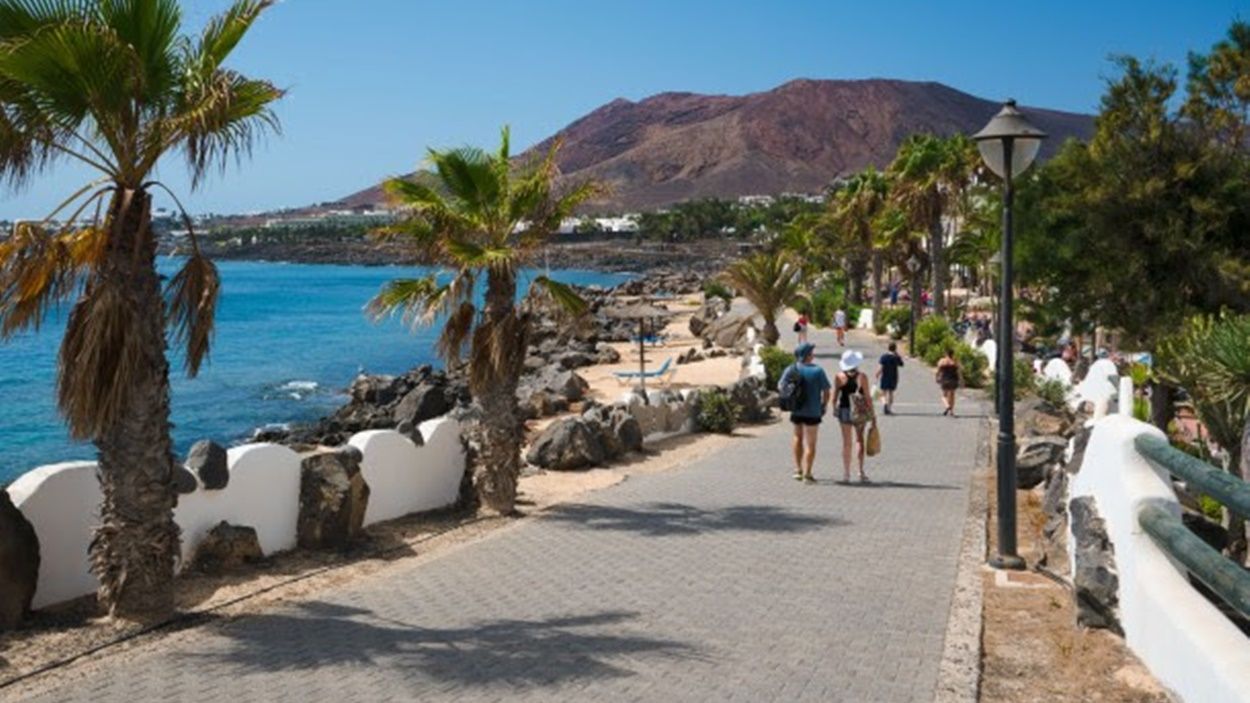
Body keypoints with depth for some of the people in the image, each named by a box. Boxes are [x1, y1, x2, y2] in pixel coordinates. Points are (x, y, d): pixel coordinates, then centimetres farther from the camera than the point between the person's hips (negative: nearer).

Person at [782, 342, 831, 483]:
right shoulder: (817, 371, -13)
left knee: (798, 437, 23)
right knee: (810, 443, 7)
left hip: (795, 411, 4)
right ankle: (807, 473, 6)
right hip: (812, 412, -4)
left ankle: (798, 469, 23)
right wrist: (824, 406, 5)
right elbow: (826, 392, -11)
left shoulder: (791, 370, -4)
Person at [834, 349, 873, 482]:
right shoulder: (862, 377, -10)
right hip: (860, 413, 0)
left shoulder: (839, 378, -8)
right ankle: (861, 472, 13)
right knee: (860, 440, 14)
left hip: (844, 411, 0)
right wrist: (872, 413, 0)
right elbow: (867, 397, -8)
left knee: (846, 442, 7)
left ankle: (846, 473, 6)